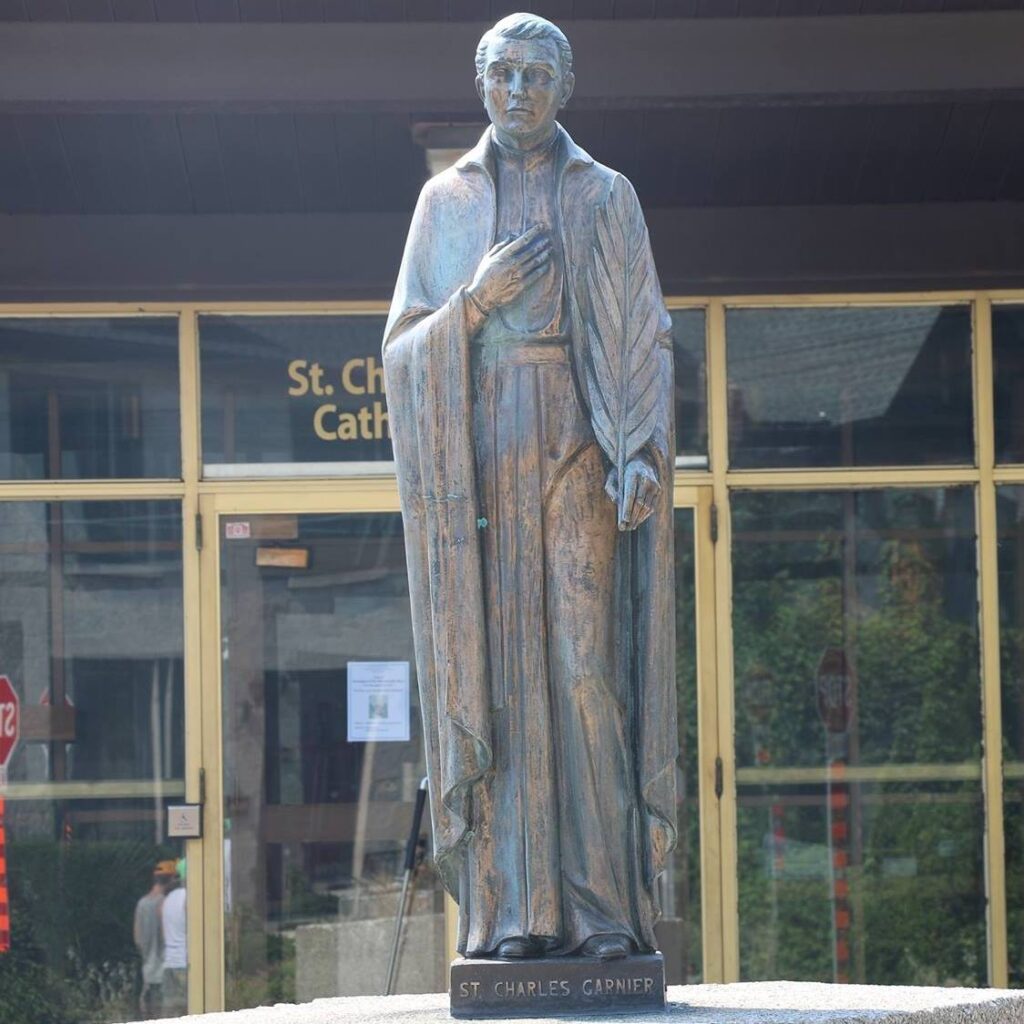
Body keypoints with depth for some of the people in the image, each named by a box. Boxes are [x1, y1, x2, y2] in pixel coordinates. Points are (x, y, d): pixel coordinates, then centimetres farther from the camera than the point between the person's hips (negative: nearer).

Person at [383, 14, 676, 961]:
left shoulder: (607, 199, 8)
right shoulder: (445, 201, 13)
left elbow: (645, 341, 2)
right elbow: (405, 347, 9)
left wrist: (639, 452, -13)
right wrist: (480, 297, -10)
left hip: (576, 448, -2)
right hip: (475, 454, 2)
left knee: (588, 660, -10)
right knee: (494, 665, -4)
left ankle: (605, 903, -9)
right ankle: (514, 908, -5)